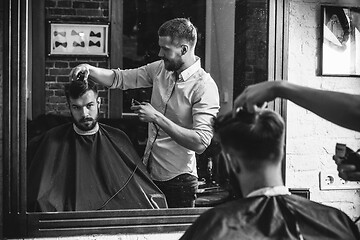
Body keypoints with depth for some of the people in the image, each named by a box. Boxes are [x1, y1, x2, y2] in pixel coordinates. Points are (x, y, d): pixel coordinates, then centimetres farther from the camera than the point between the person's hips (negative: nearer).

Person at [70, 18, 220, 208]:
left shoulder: (204, 86, -18)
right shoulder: (160, 68, 3)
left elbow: (200, 142, -26)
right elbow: (119, 79, 7)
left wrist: (157, 117, -25)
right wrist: (89, 69, -11)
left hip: (178, 181, -6)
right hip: (148, 171, 6)